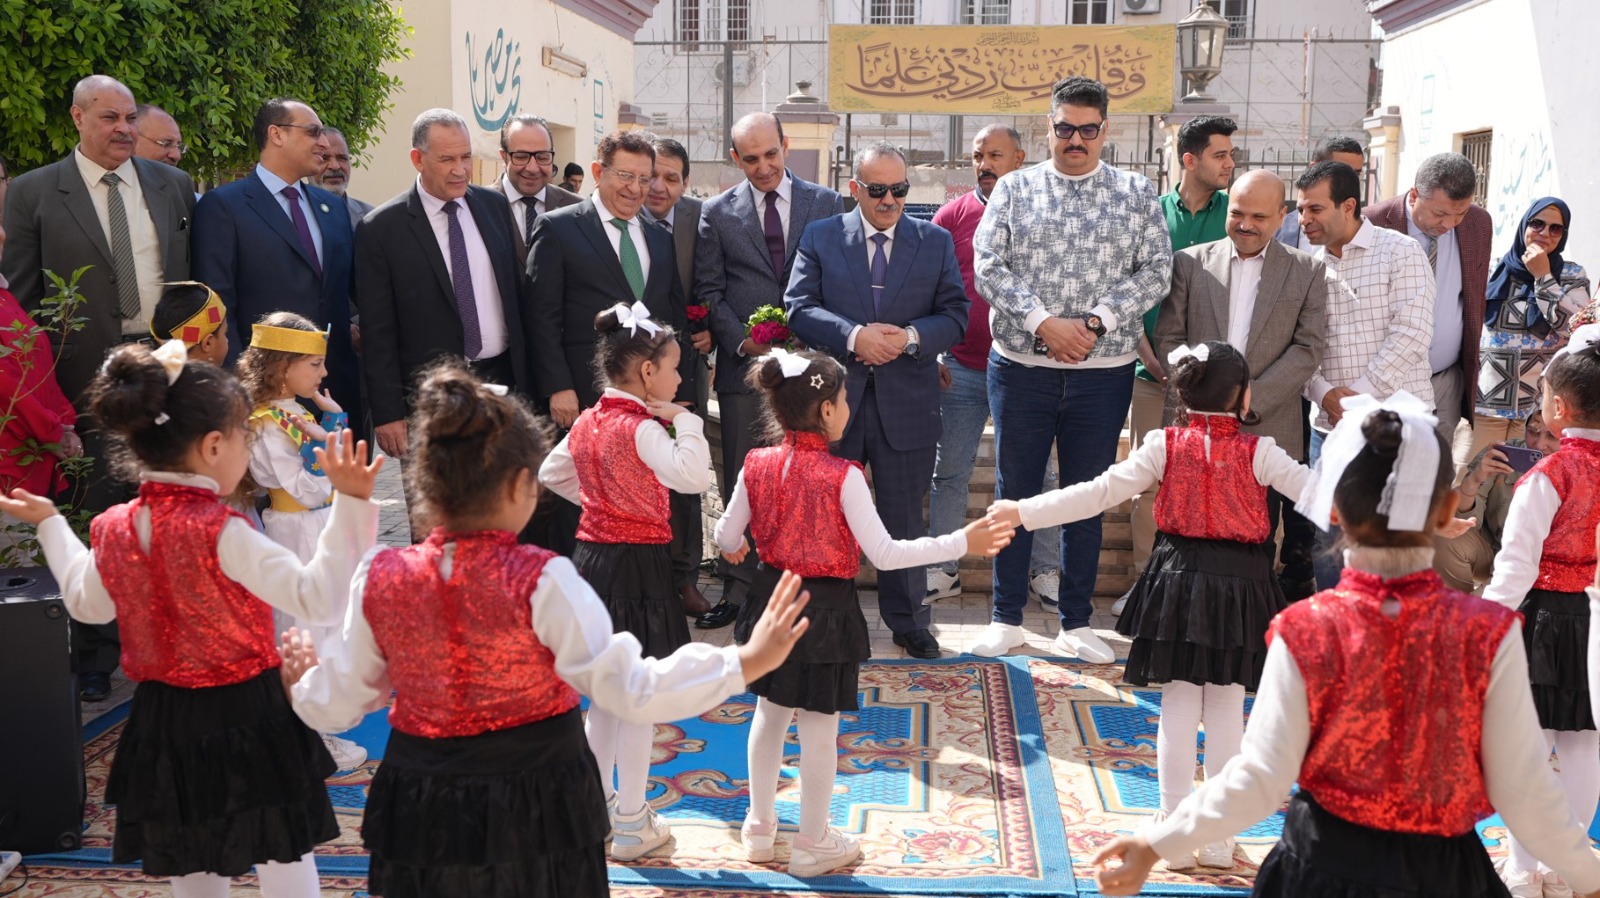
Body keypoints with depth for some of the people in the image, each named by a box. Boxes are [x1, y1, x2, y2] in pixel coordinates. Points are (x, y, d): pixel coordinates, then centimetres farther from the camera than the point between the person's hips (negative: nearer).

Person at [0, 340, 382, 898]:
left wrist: (49, 524, 29)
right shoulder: (220, 533, -23)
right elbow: (317, 598, -30)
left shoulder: (114, 528, -3)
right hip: (246, 720, -6)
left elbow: (87, 603, 17)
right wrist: (349, 504, -33)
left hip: (163, 725, 6)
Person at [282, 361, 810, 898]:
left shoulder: (380, 579, -10)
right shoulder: (542, 582, -21)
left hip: (422, 817, 3)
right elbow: (630, 691, -24)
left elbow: (337, 706, 1)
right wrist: (746, 663, -21)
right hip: (534, 810, -3)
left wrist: (305, 681, 24)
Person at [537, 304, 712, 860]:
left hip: (591, 557, 8)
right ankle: (632, 828, 11)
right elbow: (695, 477, -33)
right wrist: (684, 420, -21)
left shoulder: (587, 422, 6)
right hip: (637, 565, -8)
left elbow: (550, 472, 19)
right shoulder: (641, 429, -20)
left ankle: (598, 807, 32)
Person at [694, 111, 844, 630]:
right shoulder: (717, 213, 7)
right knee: (740, 484, 5)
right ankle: (737, 589, 13)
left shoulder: (827, 204, 7)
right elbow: (709, 291, 5)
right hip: (744, 368, 0)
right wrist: (744, 342, -9)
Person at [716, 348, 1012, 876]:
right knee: (819, 728, 8)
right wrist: (961, 543, -16)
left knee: (769, 713, 20)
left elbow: (728, 538, 4)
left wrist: (736, 547, 29)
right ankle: (813, 845, 21)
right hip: (824, 607, -5)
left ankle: (759, 826, 34)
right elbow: (884, 555, -20)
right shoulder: (842, 476, -20)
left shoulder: (757, 464, -5)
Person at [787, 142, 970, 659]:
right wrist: (854, 336, -21)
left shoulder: (936, 242, 6)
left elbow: (955, 315, 1)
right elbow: (799, 307, -6)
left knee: (904, 519, 9)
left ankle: (908, 622, 23)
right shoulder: (819, 238, 4)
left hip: (906, 403, 0)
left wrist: (911, 336, -18)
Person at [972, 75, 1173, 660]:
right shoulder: (1014, 189, 5)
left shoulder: (1137, 194, 6)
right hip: (1020, 365, 0)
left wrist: (1096, 323, -14)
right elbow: (989, 266, -3)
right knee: (1015, 491, 6)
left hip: (1103, 370, 1)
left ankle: (1076, 623, 19)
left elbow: (1154, 272, -1)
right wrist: (1043, 322, -15)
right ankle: (1007, 618, 18)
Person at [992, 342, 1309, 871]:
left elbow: (1099, 493, -9)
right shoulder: (1258, 452, -8)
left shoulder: (1164, 446, -5)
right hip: (1239, 585, -1)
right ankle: (1218, 838, 16)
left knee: (1178, 706, 8)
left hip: (1178, 580, 1)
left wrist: (1024, 512, -6)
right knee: (1227, 709, 8)